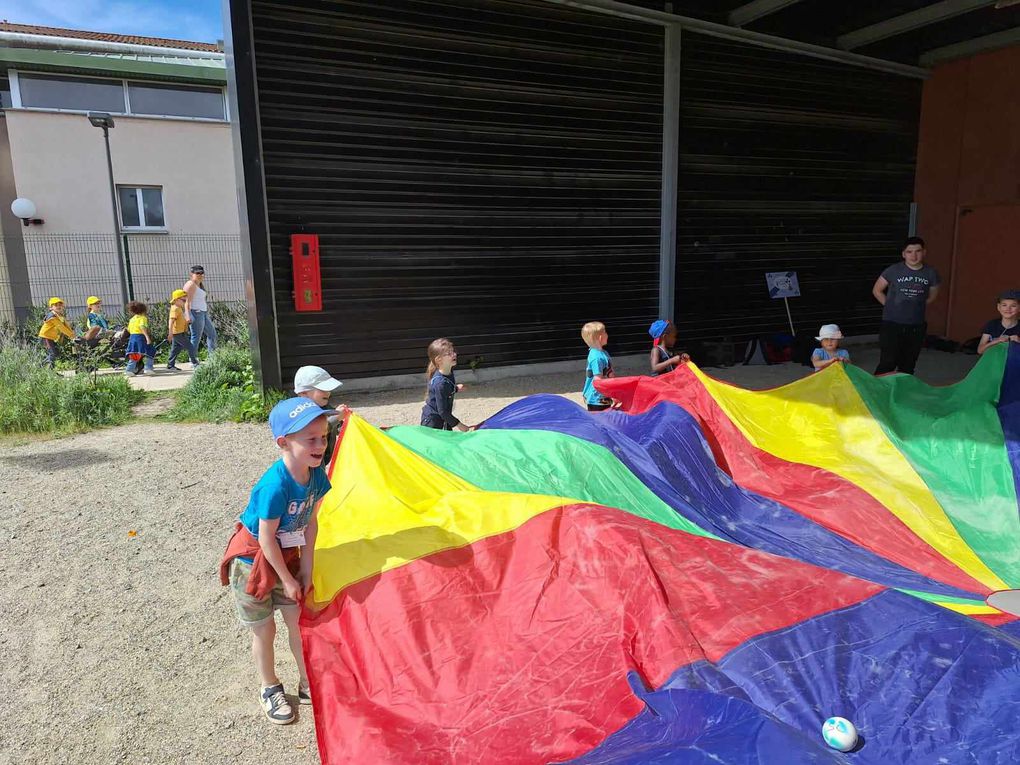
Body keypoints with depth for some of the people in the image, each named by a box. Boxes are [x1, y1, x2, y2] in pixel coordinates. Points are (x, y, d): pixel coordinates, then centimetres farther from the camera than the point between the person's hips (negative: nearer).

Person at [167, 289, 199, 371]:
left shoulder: (179, 308, 14)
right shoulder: (175, 309, -16)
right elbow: (171, 320, -24)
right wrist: (170, 332, -29)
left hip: (178, 333, 10)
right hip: (178, 333, -10)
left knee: (175, 349, 13)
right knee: (189, 347, -5)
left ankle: (170, 365, 17)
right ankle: (195, 363, 0)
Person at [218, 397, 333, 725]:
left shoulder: (317, 475, -15)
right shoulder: (275, 485, -36)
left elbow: (310, 523, -3)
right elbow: (266, 539, -26)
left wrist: (305, 570, -1)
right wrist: (288, 580, -14)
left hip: (286, 555, 6)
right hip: (253, 560, -5)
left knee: (298, 620, 13)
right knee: (264, 629, 11)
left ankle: (308, 684, 32)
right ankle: (269, 689, 34)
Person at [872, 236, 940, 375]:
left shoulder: (931, 273, 1)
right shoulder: (893, 270, -7)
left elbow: (932, 296, 18)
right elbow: (877, 290, 4)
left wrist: (917, 307, 9)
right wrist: (891, 306, 2)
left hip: (917, 326, 4)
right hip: (892, 324, -3)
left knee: (908, 365, 12)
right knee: (888, 363, -10)